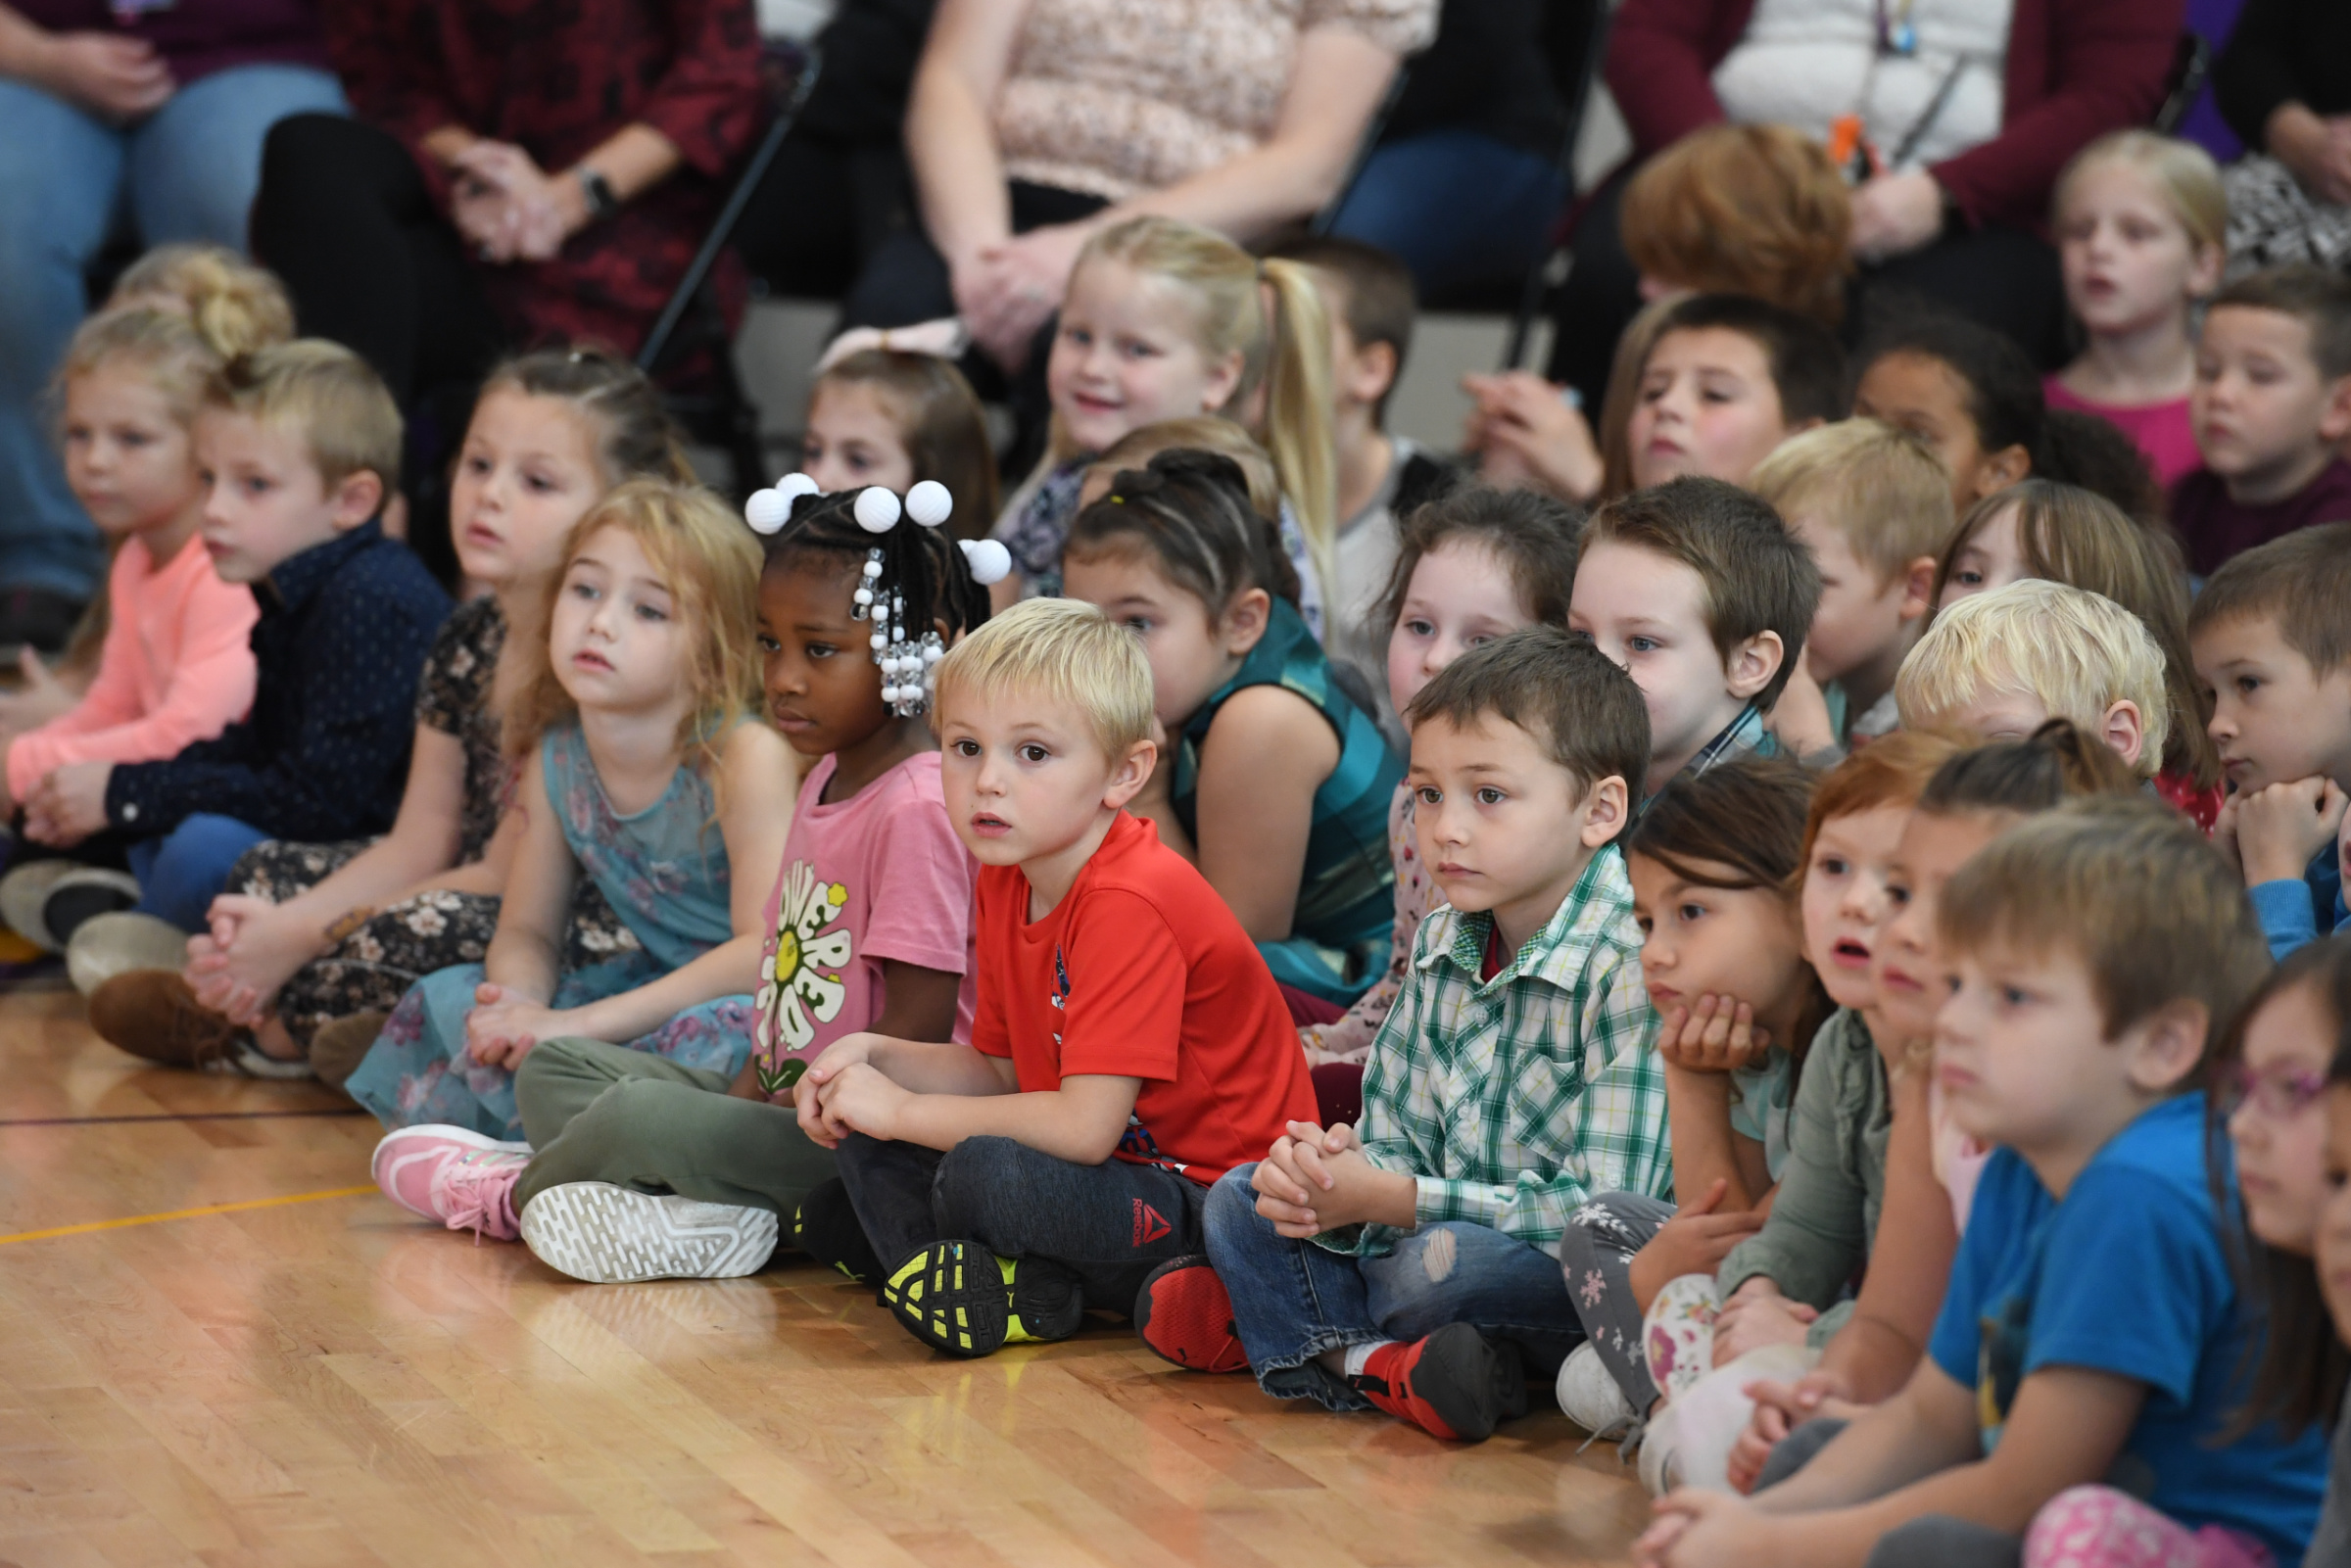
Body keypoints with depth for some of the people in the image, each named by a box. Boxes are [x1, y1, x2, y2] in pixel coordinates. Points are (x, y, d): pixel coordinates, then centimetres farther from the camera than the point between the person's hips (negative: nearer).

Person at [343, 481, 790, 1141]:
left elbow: (769, 947, -30)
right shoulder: (555, 757, -4)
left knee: (713, 1038, -38)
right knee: (443, 1000, -4)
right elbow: (526, 932, 5)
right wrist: (519, 1004, -22)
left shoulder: (744, 756, -23)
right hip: (654, 985, 6)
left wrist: (581, 1024, -31)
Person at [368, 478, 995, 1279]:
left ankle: (511, 1193, 1)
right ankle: (698, 1207, -14)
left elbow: (916, 1032, -21)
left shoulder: (918, 809, -19)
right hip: (782, 1104, 11)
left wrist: (779, 1127, -19)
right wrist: (744, 1097, 3)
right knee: (553, 1067, 14)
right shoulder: (826, 778, 14)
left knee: (642, 1115, -31)